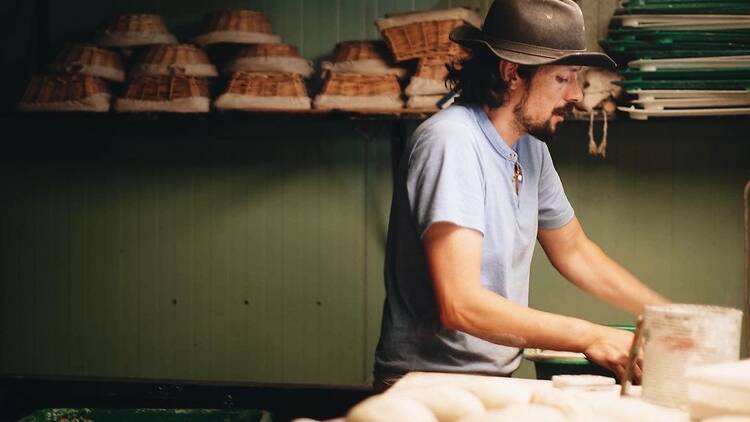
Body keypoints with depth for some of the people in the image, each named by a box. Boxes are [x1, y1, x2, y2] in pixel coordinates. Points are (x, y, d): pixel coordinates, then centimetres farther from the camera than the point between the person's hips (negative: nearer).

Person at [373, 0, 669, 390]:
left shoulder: (530, 146, 8)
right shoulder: (451, 141, -18)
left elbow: (573, 251, 22)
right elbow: (459, 304, -25)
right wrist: (590, 336, -21)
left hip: (496, 380, 8)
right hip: (429, 387, -7)